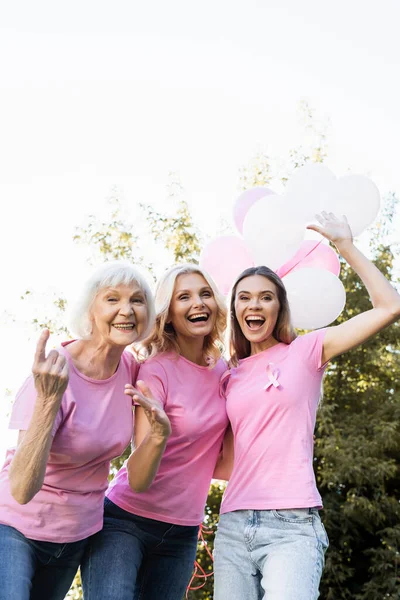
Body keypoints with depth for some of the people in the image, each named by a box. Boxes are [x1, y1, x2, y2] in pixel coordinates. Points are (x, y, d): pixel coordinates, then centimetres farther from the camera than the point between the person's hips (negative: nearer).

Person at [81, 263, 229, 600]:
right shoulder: (158, 370, -16)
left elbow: (223, 462, 9)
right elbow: (137, 480, -22)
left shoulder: (224, 371, 1)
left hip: (183, 534, 5)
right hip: (126, 522, -5)